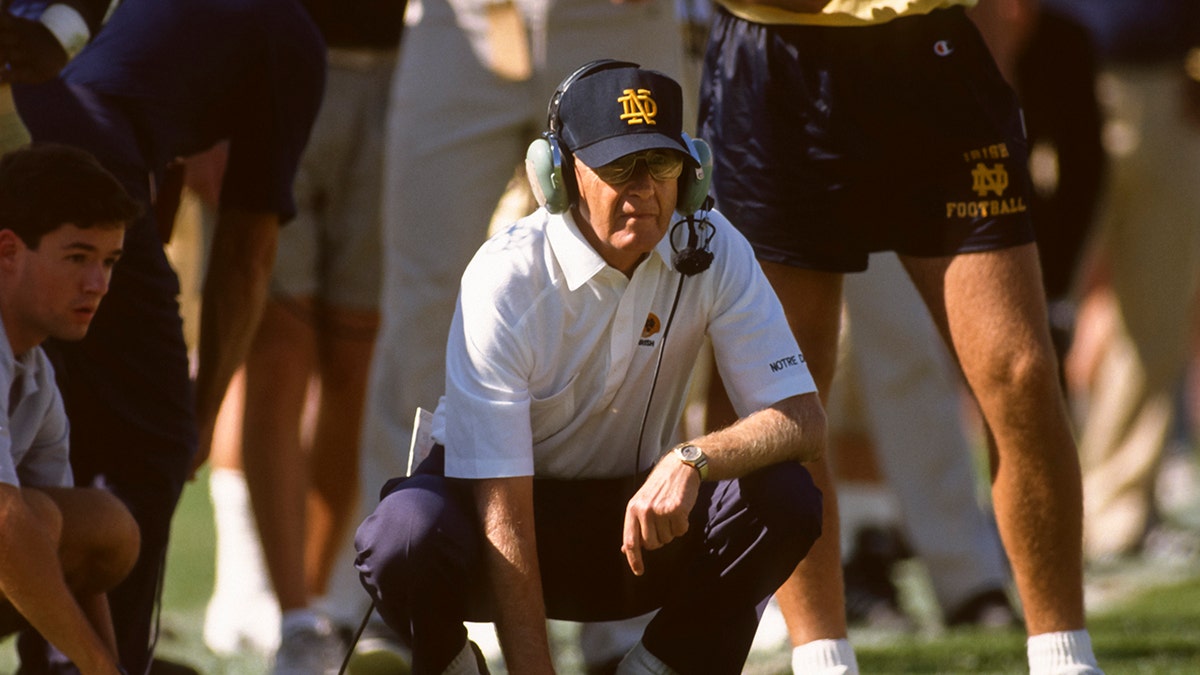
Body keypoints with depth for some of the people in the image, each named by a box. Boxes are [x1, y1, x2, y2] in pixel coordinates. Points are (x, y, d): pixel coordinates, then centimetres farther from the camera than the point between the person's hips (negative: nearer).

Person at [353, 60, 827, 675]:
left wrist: (694, 459, -38)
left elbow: (804, 421, -16)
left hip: (636, 513, 3)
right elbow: (503, 509, -26)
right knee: (408, 534, -37)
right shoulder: (507, 278, -23)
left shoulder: (712, 252, -12)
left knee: (784, 499, -25)